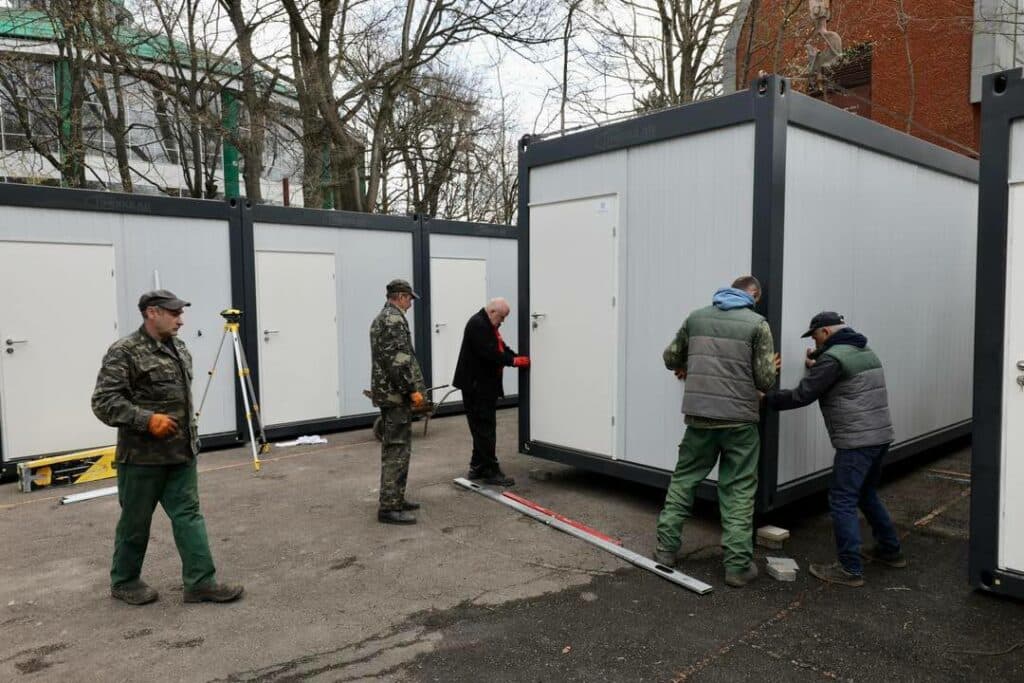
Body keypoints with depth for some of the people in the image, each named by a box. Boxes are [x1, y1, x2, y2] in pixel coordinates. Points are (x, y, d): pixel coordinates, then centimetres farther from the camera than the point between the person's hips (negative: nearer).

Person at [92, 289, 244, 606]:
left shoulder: (179, 348, 11)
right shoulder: (124, 352, -13)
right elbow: (104, 402, -18)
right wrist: (147, 419, -26)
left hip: (181, 453, 7)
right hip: (142, 455, -7)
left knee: (188, 515, 5)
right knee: (136, 521, 9)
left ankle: (201, 582, 8)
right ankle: (124, 581, 28)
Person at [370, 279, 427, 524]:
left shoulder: (380, 318, 19)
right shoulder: (394, 318, -14)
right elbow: (397, 359, -23)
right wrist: (412, 389, -19)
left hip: (386, 392, 11)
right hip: (396, 393, -11)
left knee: (392, 448, 15)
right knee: (398, 450, -9)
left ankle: (395, 499, 22)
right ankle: (389, 507, -7)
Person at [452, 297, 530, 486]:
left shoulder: (489, 325, 17)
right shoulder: (478, 324, -17)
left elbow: (501, 348, 18)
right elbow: (489, 353, -25)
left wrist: (518, 358, 3)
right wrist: (514, 361, -21)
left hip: (485, 385, 11)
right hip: (476, 385, -11)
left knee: (482, 428, 15)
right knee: (485, 428, -7)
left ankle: (477, 467, 24)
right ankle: (491, 471, -3)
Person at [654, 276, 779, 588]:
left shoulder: (696, 317, 8)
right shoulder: (757, 324, -3)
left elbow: (671, 357, 17)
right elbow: (765, 380, -5)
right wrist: (772, 369, 17)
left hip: (699, 416, 3)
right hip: (740, 421, -3)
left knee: (683, 480, 16)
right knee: (739, 491, 6)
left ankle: (666, 548, 20)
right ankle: (738, 565, 9)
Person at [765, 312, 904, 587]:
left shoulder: (833, 357, -13)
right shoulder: (866, 352, 17)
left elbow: (802, 396, -14)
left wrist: (767, 398, -4)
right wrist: (816, 367, 23)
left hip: (856, 441, -10)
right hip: (880, 435, 10)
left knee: (842, 502, -4)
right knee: (866, 494, 24)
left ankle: (850, 569, 0)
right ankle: (891, 551, 34)